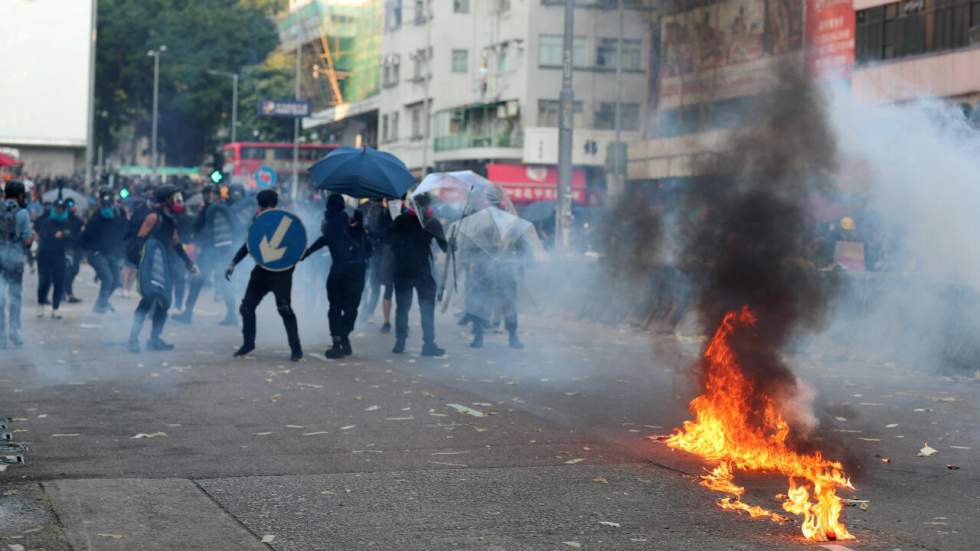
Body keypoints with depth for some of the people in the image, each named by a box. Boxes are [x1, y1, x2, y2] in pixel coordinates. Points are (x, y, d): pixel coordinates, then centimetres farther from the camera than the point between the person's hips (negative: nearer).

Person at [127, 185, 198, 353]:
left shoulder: (171, 221, 18)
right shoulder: (155, 217, -7)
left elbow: (176, 244, 29)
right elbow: (140, 239, -12)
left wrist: (188, 262, 31)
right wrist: (131, 259, -20)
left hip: (165, 264, 9)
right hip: (151, 262, -9)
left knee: (164, 301, 7)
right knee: (149, 297, -19)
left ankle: (154, 339, 16)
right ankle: (133, 338, -19)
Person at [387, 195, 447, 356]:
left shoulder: (400, 220, 5)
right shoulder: (432, 222, -1)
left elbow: (389, 240, 9)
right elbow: (444, 246, 4)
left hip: (401, 270, 2)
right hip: (422, 269, -2)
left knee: (402, 307, 10)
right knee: (427, 307, 2)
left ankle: (400, 342, 8)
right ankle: (429, 344, -4)